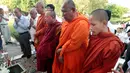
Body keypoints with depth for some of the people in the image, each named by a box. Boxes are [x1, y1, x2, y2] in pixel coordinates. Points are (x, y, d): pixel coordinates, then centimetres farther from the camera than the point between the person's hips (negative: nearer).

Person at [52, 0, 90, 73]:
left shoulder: (81, 23, -22)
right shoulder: (66, 22, 7)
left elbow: (74, 43, -24)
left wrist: (61, 50, -12)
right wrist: (60, 51, -1)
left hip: (73, 59, -8)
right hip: (63, 57, 8)